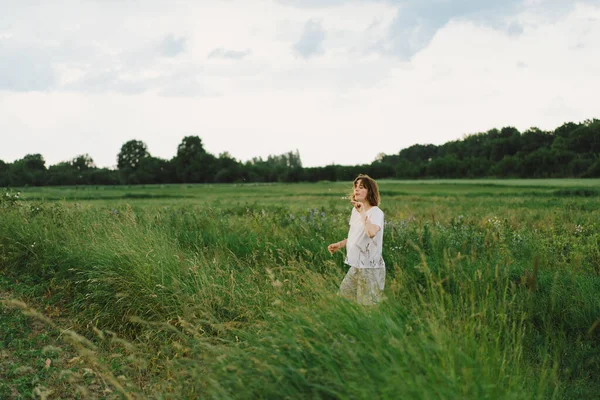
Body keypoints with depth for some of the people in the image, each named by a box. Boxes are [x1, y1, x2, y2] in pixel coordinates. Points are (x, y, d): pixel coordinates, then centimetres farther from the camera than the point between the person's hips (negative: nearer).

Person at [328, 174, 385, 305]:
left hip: (370, 268, -8)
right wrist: (339, 245, 8)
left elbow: (371, 233, -38)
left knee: (367, 306, 1)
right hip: (355, 266, 8)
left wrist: (362, 213, -31)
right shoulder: (355, 210, 8)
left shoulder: (376, 212, -17)